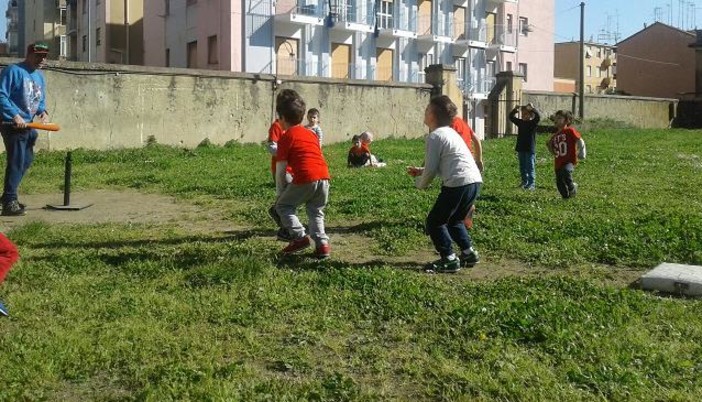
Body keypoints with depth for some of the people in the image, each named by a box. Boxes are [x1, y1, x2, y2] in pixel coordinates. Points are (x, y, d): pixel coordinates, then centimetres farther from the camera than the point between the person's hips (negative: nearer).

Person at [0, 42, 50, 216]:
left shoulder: (40, 76, 13)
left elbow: (41, 100, 20)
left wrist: (43, 111, -1)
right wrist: (15, 115, -25)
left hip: (28, 125, 9)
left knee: (26, 160, 16)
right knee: (16, 161, -13)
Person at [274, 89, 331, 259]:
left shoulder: (286, 137, 5)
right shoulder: (311, 134, 24)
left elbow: (280, 169, 4)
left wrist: (280, 192, 15)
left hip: (305, 179, -6)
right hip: (324, 177, 6)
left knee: (282, 205, 14)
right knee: (316, 212, 23)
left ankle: (299, 236, 0)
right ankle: (322, 243, 7)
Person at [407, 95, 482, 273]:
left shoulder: (435, 136, -6)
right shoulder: (449, 132, 22)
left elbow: (431, 169, -8)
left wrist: (420, 183, 11)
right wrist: (421, 171, 21)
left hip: (459, 183, -9)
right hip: (475, 181, 9)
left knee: (435, 222, 4)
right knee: (454, 220, 26)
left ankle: (449, 260, 2)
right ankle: (469, 253, 23)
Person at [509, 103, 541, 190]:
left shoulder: (533, 123, -6)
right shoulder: (520, 122, 9)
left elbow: (538, 117, -25)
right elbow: (511, 117, 9)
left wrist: (533, 108, -32)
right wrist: (515, 110, -6)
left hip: (530, 149, -6)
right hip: (521, 149, 6)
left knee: (530, 167, -5)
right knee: (522, 167, 12)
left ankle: (532, 184, -3)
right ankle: (525, 182, 22)